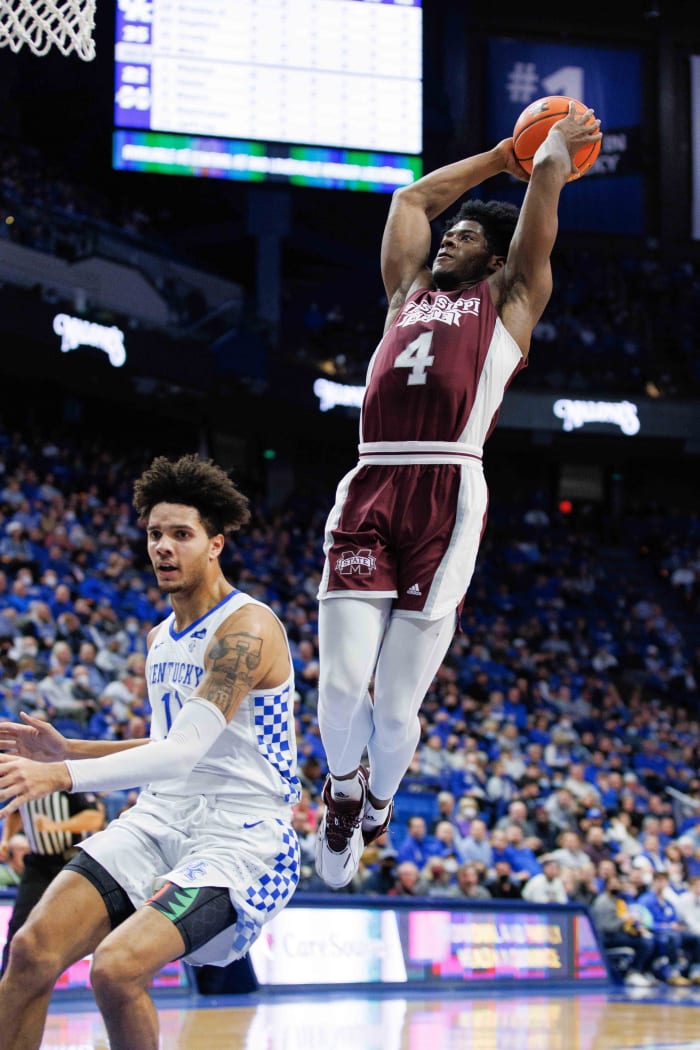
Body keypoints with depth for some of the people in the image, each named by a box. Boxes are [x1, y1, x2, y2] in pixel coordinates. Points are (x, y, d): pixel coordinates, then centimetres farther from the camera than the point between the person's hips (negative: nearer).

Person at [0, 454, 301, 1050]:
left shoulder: (246, 628, -14)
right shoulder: (162, 638, 15)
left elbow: (187, 752, -24)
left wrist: (60, 776, -33)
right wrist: (67, 751, 10)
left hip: (241, 838, -8)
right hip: (163, 819, 8)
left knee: (117, 968, -29)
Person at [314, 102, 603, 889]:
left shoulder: (509, 298, 18)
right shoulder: (409, 289, 27)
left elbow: (547, 181, 18)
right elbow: (412, 198, 39)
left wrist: (558, 144, 37)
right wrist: (502, 154, 47)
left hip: (447, 497, -3)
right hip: (368, 491, 3)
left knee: (396, 704, -3)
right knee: (342, 684, -9)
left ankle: (376, 805, 26)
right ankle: (342, 786, 21)